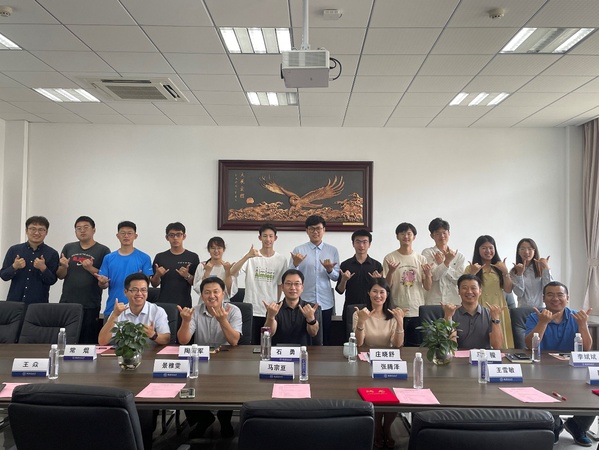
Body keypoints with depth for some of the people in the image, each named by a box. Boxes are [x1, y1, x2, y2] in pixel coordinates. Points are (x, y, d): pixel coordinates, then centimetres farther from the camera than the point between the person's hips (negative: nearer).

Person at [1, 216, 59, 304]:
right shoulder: (14, 250, 4)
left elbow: (52, 281, -4)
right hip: (14, 300, 2)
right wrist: (14, 267, -13)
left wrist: (43, 268, -20)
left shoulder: (52, 254, -2)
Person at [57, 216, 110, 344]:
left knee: (88, 342, 1)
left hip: (90, 306, -3)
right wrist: (64, 266, -9)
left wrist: (90, 268, -17)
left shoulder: (103, 250, 0)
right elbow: (60, 275, 11)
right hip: (67, 304, 3)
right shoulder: (68, 248, 11)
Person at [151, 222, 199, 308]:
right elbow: (154, 284, 8)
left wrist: (187, 276, -15)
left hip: (184, 304, -1)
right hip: (163, 303, 1)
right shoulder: (160, 257, 6)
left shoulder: (193, 257, 1)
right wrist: (158, 275, -11)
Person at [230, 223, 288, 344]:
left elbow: (280, 284, 10)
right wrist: (247, 256, -31)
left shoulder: (281, 259, 2)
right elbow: (232, 273, -18)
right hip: (251, 310, -1)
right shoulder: (251, 257, -3)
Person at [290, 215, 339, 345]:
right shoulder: (299, 250, 1)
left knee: (325, 339, 10)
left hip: (326, 303, 1)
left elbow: (336, 277, 5)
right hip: (304, 302, -1)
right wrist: (295, 264, -21)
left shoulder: (332, 251, 5)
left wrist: (329, 270, -16)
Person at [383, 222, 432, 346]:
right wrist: (390, 272, -20)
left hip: (417, 311, 2)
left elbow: (427, 287, 4)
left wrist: (428, 274, -15)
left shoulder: (421, 259, 6)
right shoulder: (390, 258, -2)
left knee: (417, 346, 9)